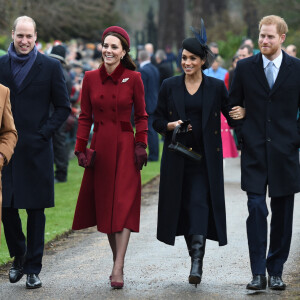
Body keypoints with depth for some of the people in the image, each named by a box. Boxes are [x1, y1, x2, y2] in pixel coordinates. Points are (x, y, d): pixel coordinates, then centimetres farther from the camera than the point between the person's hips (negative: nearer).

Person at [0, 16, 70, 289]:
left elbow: (63, 107, 3)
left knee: (36, 210, 2)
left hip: (36, 150, -2)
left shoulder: (51, 67, 1)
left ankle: (33, 269, 10)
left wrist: (44, 133, -7)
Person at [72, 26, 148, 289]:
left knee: (124, 205, -10)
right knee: (103, 203, 6)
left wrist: (141, 145, -5)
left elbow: (141, 115, 4)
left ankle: (118, 269, -15)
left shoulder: (133, 78, -2)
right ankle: (116, 262, 19)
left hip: (125, 146, -3)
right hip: (100, 146, 3)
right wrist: (81, 147, 1)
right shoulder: (91, 78, 5)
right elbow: (85, 117, 8)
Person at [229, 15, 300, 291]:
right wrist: (242, 134, 4)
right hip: (254, 152, 0)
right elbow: (234, 105, 12)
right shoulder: (245, 67, 4)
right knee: (256, 209, -9)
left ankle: (276, 271, 16)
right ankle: (258, 273, -7)